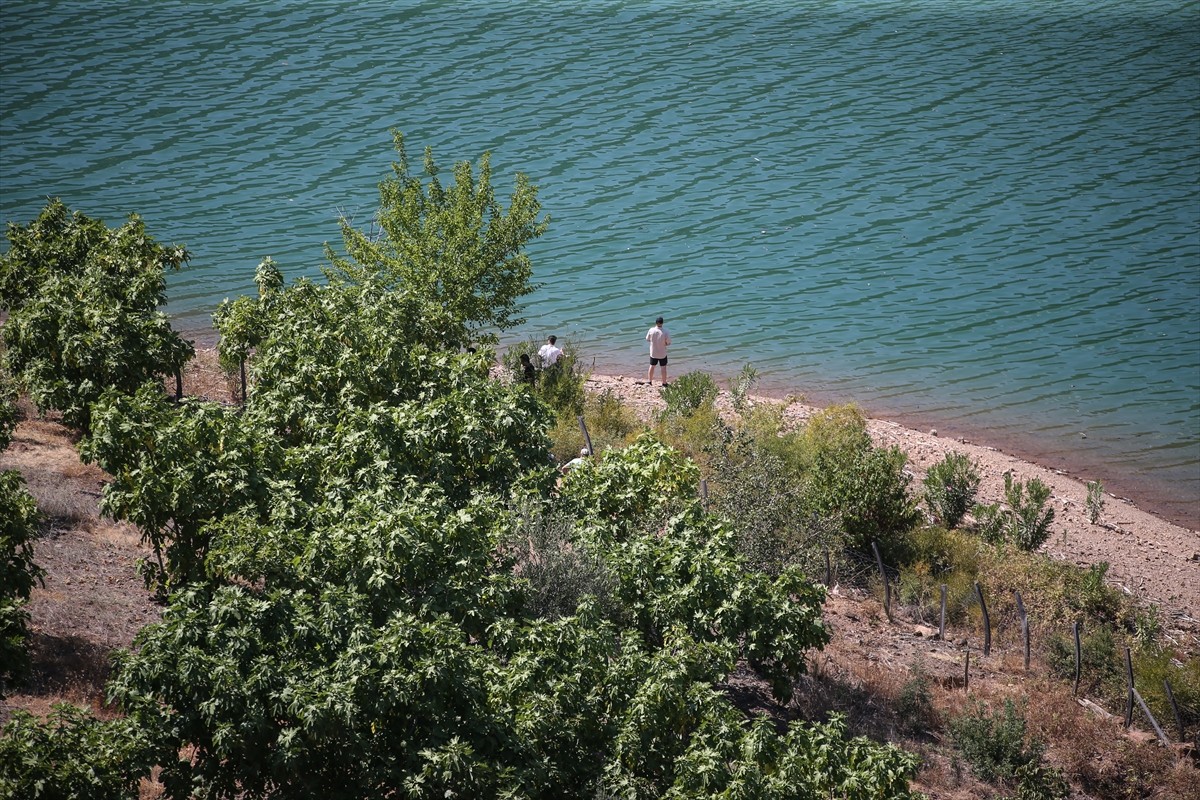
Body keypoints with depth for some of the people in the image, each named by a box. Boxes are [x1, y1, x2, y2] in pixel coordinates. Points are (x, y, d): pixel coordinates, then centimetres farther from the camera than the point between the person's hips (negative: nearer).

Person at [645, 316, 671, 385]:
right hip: (662, 353, -2)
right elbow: (668, 343, -14)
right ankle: (664, 383, 19)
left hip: (653, 353, 2)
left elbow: (647, 339, 0)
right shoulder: (665, 332, -22)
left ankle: (649, 380, 30)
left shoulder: (651, 330, -16)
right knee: (663, 367, 12)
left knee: (652, 366, 19)